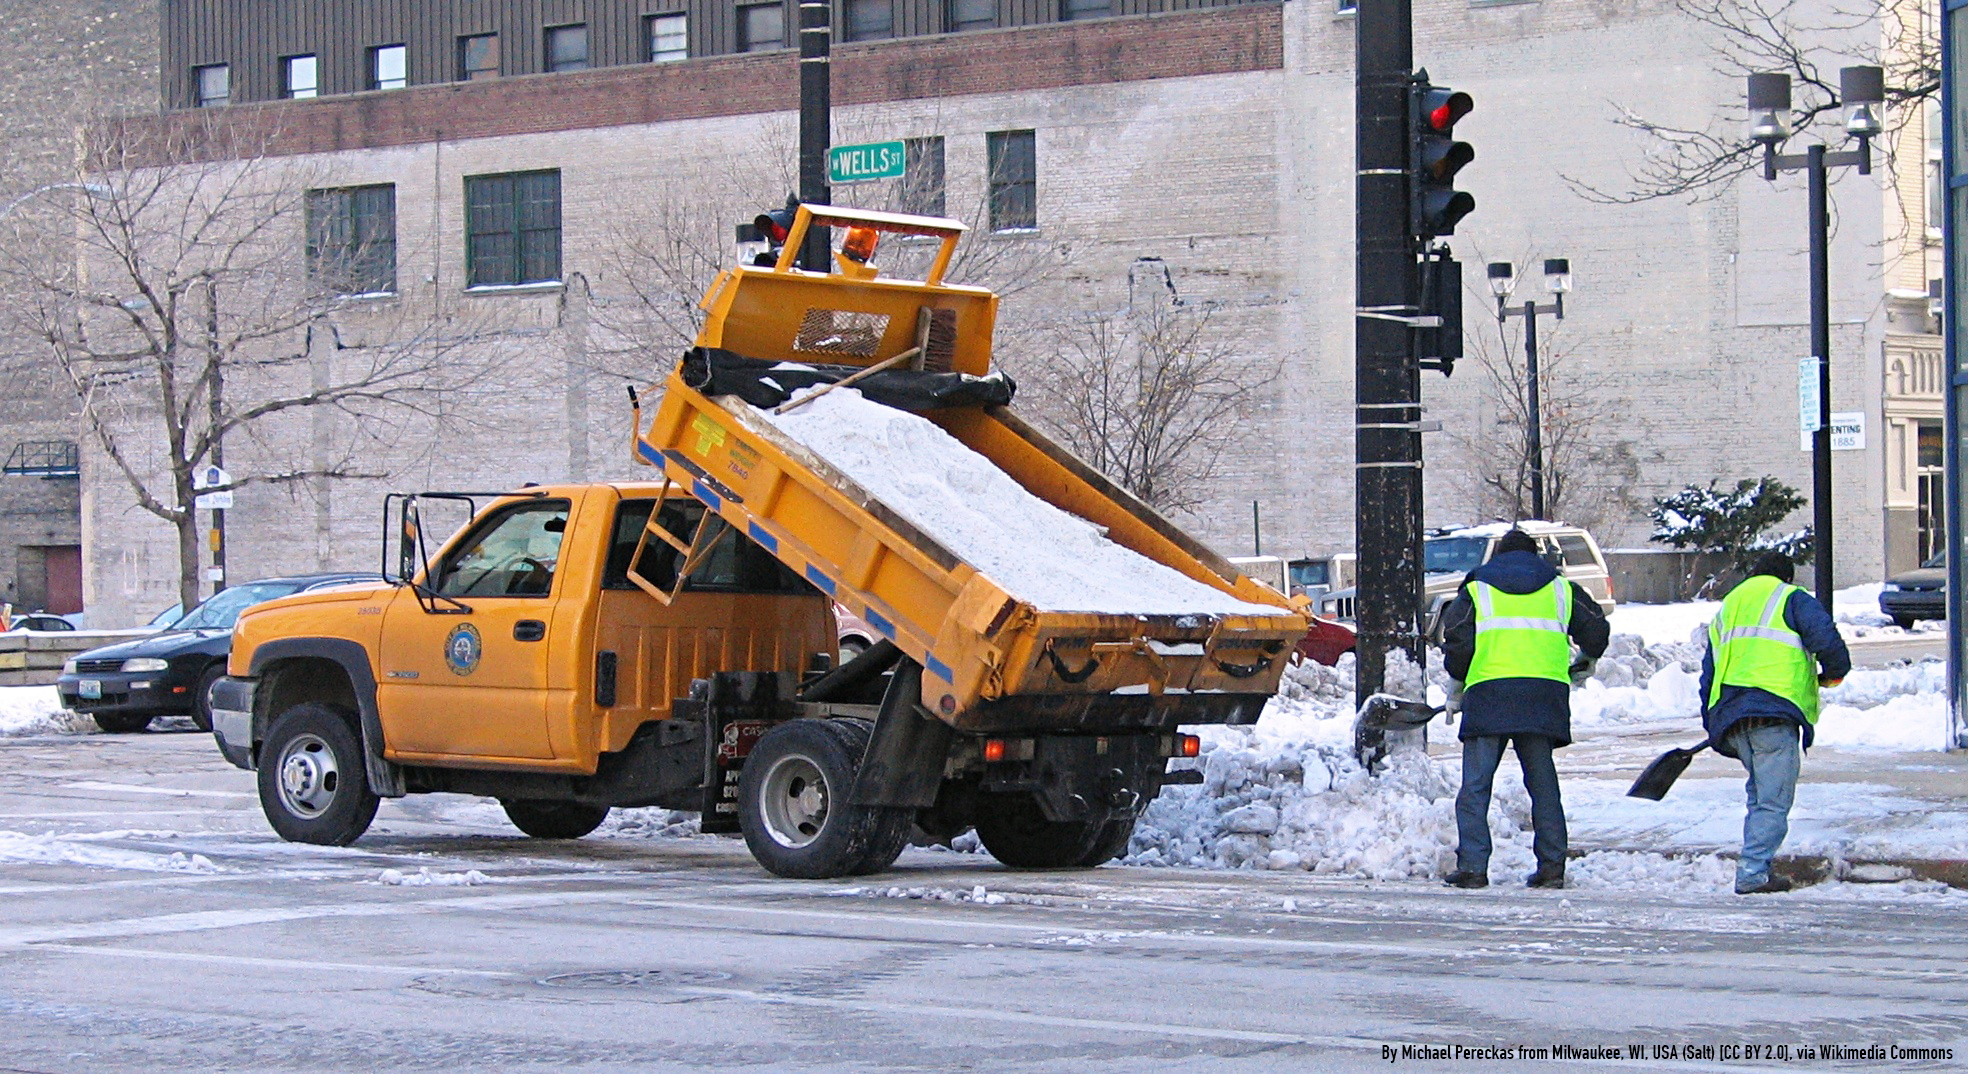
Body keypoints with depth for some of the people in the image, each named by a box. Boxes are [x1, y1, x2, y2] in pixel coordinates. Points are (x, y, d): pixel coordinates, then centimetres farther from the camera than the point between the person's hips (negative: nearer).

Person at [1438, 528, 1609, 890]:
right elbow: (1595, 628, 20)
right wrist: (1585, 662, 40)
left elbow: (1457, 640, 4)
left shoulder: (1476, 589, 13)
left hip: (1489, 692, -2)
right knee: (1543, 783, 10)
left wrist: (1458, 685, 18)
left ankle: (1472, 866, -7)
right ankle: (1551, 865, 6)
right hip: (1545, 693, 3)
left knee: (1475, 785, 0)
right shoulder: (1560, 589, 19)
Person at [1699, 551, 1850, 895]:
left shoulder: (1726, 609, 28)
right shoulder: (1791, 599, 8)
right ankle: (1753, 872, -13)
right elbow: (1824, 637, -9)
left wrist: (1712, 724, 30)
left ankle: (1755, 866, 13)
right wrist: (1834, 670, 10)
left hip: (1728, 714, 7)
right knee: (1773, 799, -6)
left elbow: (1709, 673, 27)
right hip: (1773, 711, -7)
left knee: (1760, 791, 19)